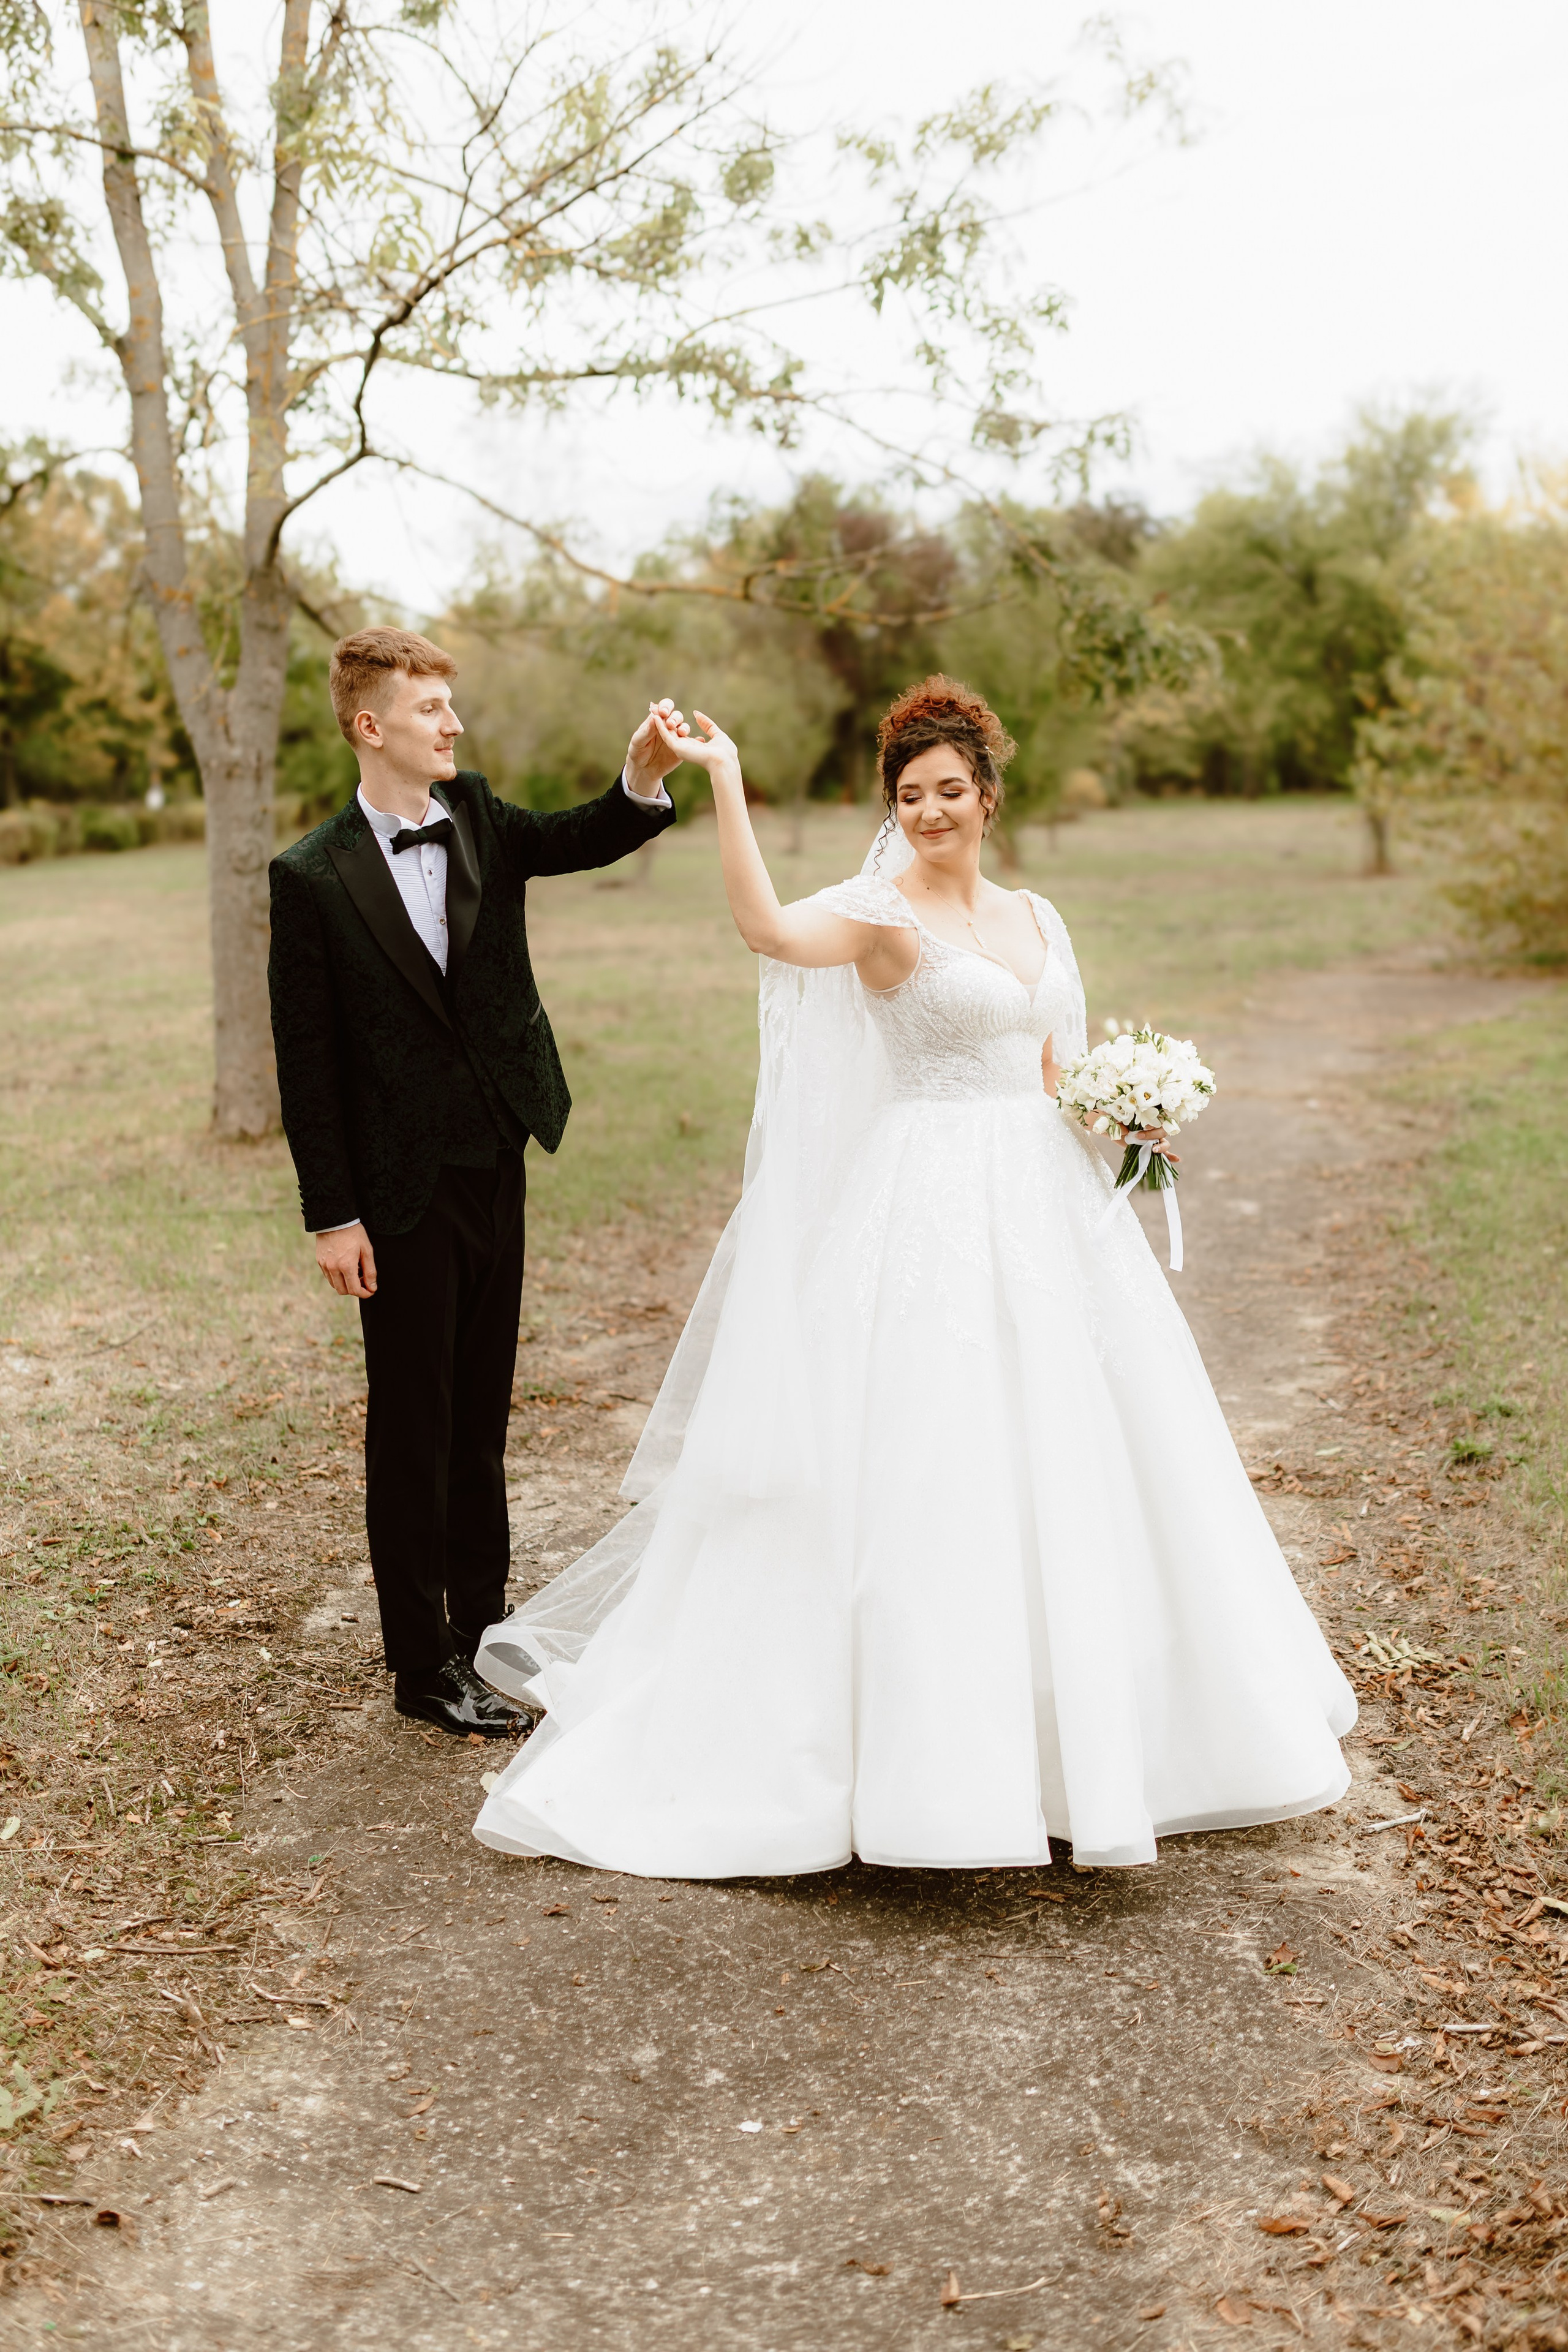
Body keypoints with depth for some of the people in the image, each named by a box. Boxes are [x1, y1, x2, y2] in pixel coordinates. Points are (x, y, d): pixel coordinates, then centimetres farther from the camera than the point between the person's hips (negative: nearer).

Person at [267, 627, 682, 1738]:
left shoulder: (479, 819, 4)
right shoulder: (313, 876, -11)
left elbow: (585, 840, -9)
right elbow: (307, 1057, -10)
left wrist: (645, 777, -31)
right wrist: (331, 1216, -11)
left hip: (497, 1164, 5)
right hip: (403, 1188, -5)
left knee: (482, 1408, 16)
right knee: (414, 1422, 4)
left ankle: (482, 1620, 31)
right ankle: (424, 1662, 16)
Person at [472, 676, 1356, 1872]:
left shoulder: (1034, 918, 14)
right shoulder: (882, 915, -8)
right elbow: (770, 928, -29)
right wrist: (726, 783, -31)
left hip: (1044, 1201, 7)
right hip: (934, 1211, -7)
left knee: (1071, 1455, 12)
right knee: (930, 1462, -6)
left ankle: (1079, 1721, 28)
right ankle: (942, 1741, 4)